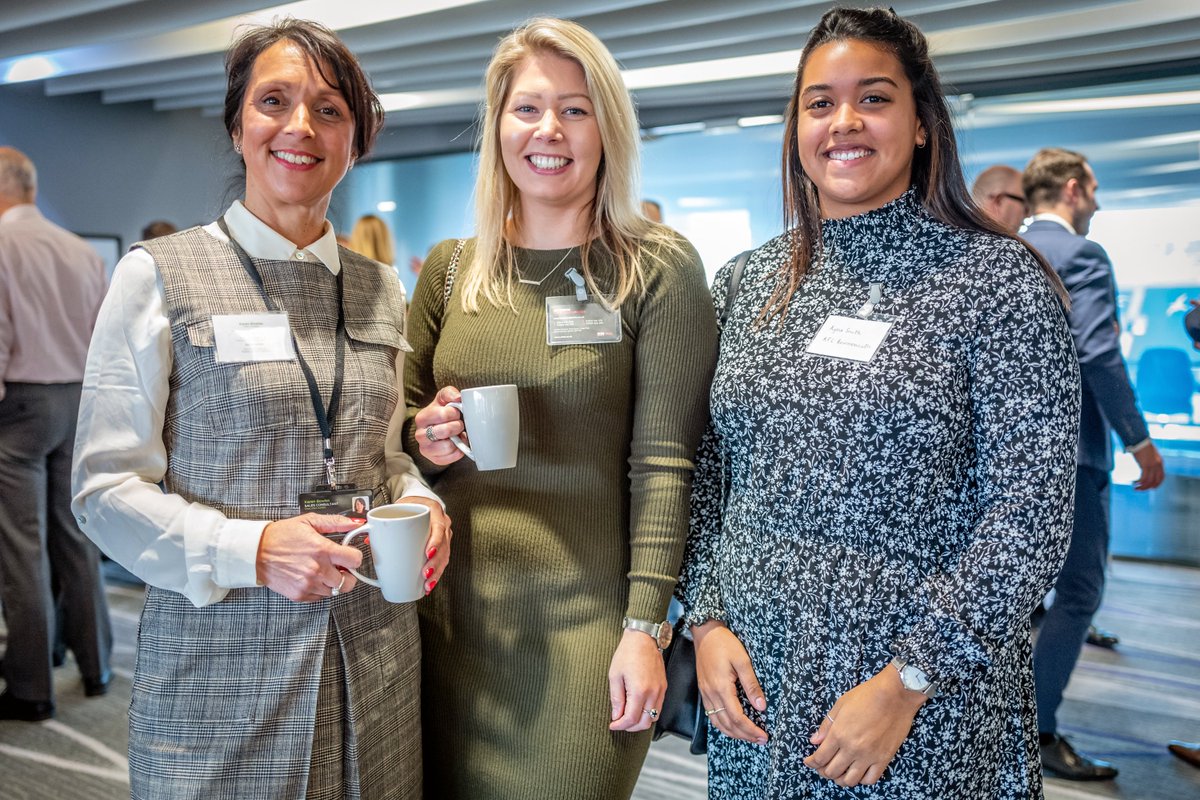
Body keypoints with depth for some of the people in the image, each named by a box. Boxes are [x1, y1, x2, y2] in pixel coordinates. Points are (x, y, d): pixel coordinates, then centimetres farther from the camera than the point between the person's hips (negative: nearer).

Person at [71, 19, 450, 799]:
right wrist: (251, 549, -19)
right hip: (220, 663, -3)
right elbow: (106, 486, -6)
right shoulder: (160, 275, -4)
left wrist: (418, 502, -4)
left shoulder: (381, 290, 8)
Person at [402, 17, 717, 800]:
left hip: (582, 623, -3)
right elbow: (406, 425, 14)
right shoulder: (449, 268, 5)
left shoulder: (660, 270, -7)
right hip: (453, 611, 4)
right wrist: (424, 440, -8)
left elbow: (664, 462, -9)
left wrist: (644, 627, -12)